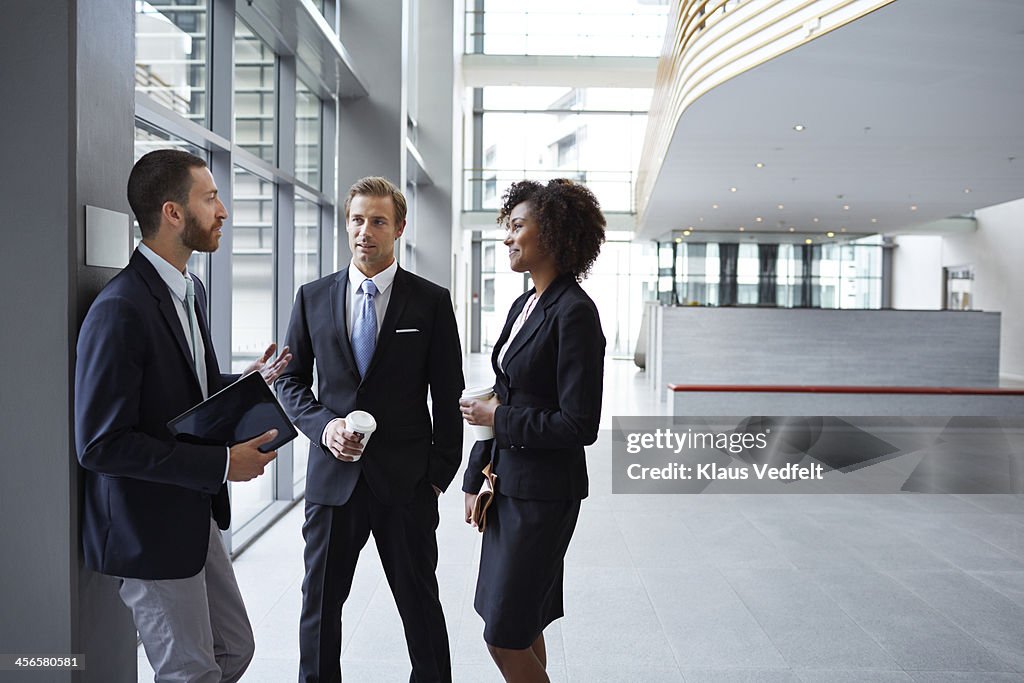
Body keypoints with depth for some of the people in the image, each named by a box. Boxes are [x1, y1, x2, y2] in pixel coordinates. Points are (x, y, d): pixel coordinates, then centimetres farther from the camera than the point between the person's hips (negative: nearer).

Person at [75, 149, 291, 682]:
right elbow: (100, 444, -25)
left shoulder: (190, 290, 7)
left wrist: (251, 382, -1)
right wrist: (221, 462, -24)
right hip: (150, 530, -9)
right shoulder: (120, 309, -24)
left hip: (196, 516, 9)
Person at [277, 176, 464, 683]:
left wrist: (439, 473, -2)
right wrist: (323, 426, -8)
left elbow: (447, 398, 1)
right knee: (320, 601, 14)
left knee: (420, 600, 11)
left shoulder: (432, 302, -1)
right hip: (333, 475, 2)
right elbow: (291, 380, 10)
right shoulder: (313, 297, 5)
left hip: (406, 480, -2)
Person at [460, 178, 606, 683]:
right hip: (506, 483, 8)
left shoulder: (574, 312, -18)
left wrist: (500, 419, -12)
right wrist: (477, 479, 11)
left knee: (504, 636, 1)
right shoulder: (523, 305, 9)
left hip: (544, 491, -8)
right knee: (524, 627, 19)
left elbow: (579, 426, -20)